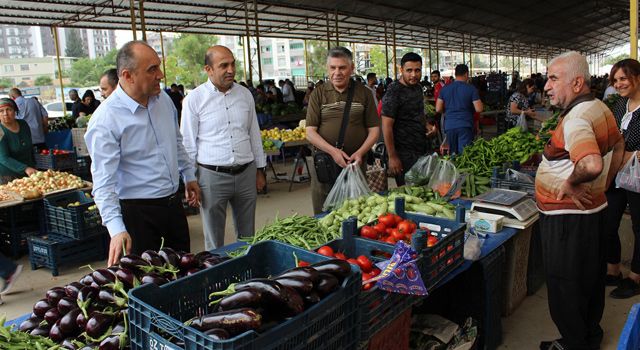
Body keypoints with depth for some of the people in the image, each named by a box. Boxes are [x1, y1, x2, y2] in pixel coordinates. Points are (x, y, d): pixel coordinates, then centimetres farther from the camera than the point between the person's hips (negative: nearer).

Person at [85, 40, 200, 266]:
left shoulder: (164, 100, 2)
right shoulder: (105, 120, -20)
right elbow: (104, 183, -23)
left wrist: (189, 176, 21)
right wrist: (116, 229, -32)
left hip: (173, 203, 7)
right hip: (138, 212, -6)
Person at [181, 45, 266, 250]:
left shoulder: (245, 95, 7)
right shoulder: (195, 99, -5)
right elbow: (188, 145, -3)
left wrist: (260, 170, 14)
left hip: (246, 173, 4)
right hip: (212, 176, -3)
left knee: (248, 237, 15)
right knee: (214, 242, 8)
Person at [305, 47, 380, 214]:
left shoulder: (364, 93, 6)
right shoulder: (318, 93, 4)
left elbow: (374, 130, 6)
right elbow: (310, 132, -2)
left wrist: (360, 152, -12)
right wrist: (333, 151, -17)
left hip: (356, 163, 1)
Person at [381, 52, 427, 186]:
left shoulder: (417, 87, 9)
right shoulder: (394, 92, -16)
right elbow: (386, 126, -18)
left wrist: (427, 125, 11)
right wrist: (392, 156, -20)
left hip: (421, 150, 8)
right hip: (404, 153, -8)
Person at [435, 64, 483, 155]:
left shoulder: (445, 88, 4)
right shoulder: (471, 89, -5)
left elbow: (438, 109, 5)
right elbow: (478, 109, -9)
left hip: (449, 126, 4)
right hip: (465, 126, -3)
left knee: (452, 154, 15)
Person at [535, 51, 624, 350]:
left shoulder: (576, 119, -26)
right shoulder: (600, 108, 6)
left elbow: (591, 165, -43)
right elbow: (619, 145, 22)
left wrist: (569, 183, -25)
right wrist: (605, 182, 19)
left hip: (568, 217, -10)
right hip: (594, 208, 10)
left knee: (565, 286, 7)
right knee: (590, 279, 24)